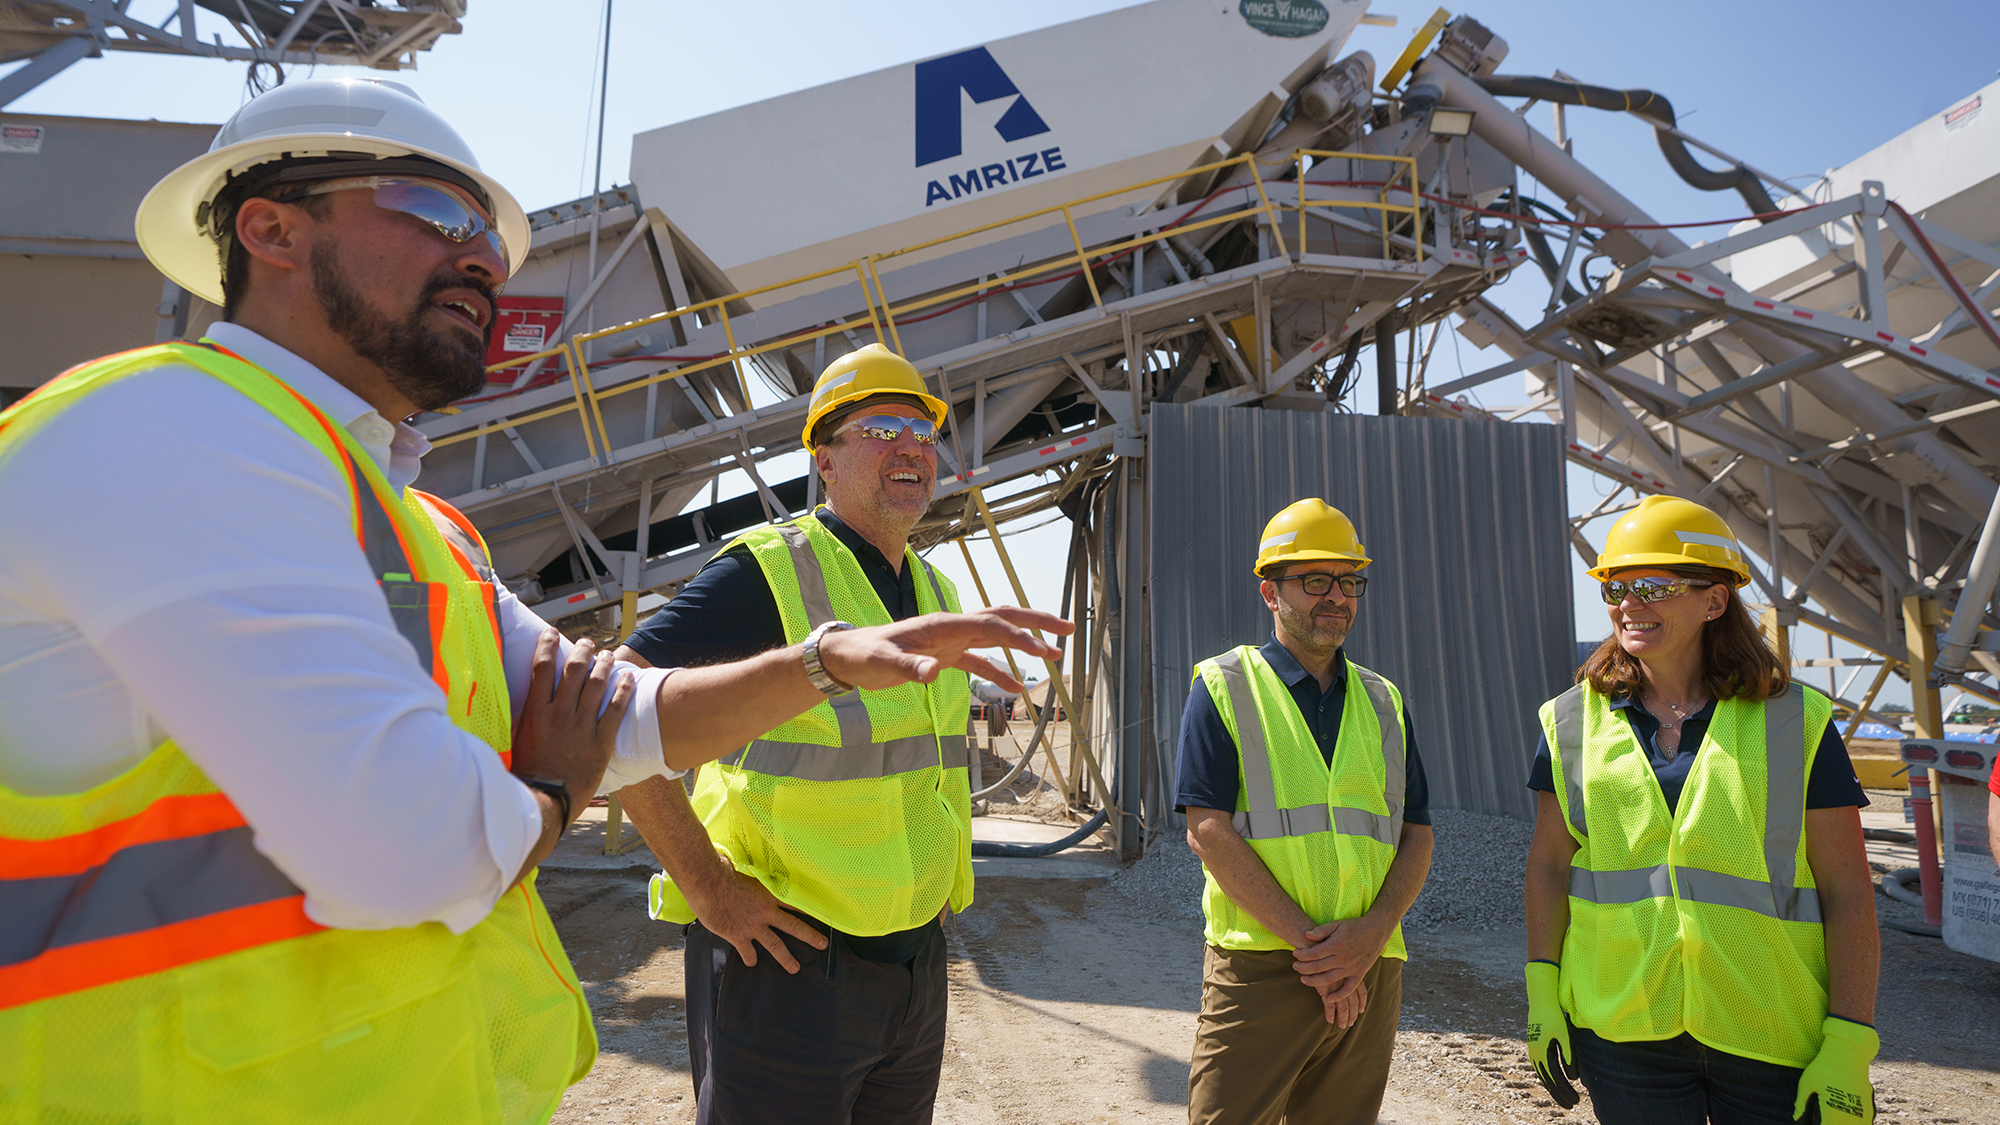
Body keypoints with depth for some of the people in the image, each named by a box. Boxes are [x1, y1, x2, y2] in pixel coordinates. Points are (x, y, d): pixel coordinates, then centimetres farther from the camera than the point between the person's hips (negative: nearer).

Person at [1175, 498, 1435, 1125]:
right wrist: (1310, 943, -13)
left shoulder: (1383, 702, 14)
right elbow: (1209, 832, -9)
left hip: (1371, 973, 5)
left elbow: (1417, 834, 10)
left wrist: (1372, 933, -7)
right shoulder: (1224, 686, -2)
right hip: (1260, 966, -4)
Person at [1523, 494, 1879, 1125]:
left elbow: (1847, 892, -3)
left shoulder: (1794, 721, -2)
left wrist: (1849, 1045, -7)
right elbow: (1549, 863, 6)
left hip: (1773, 1042, 0)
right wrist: (1542, 992, 2)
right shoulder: (1574, 721, 2)